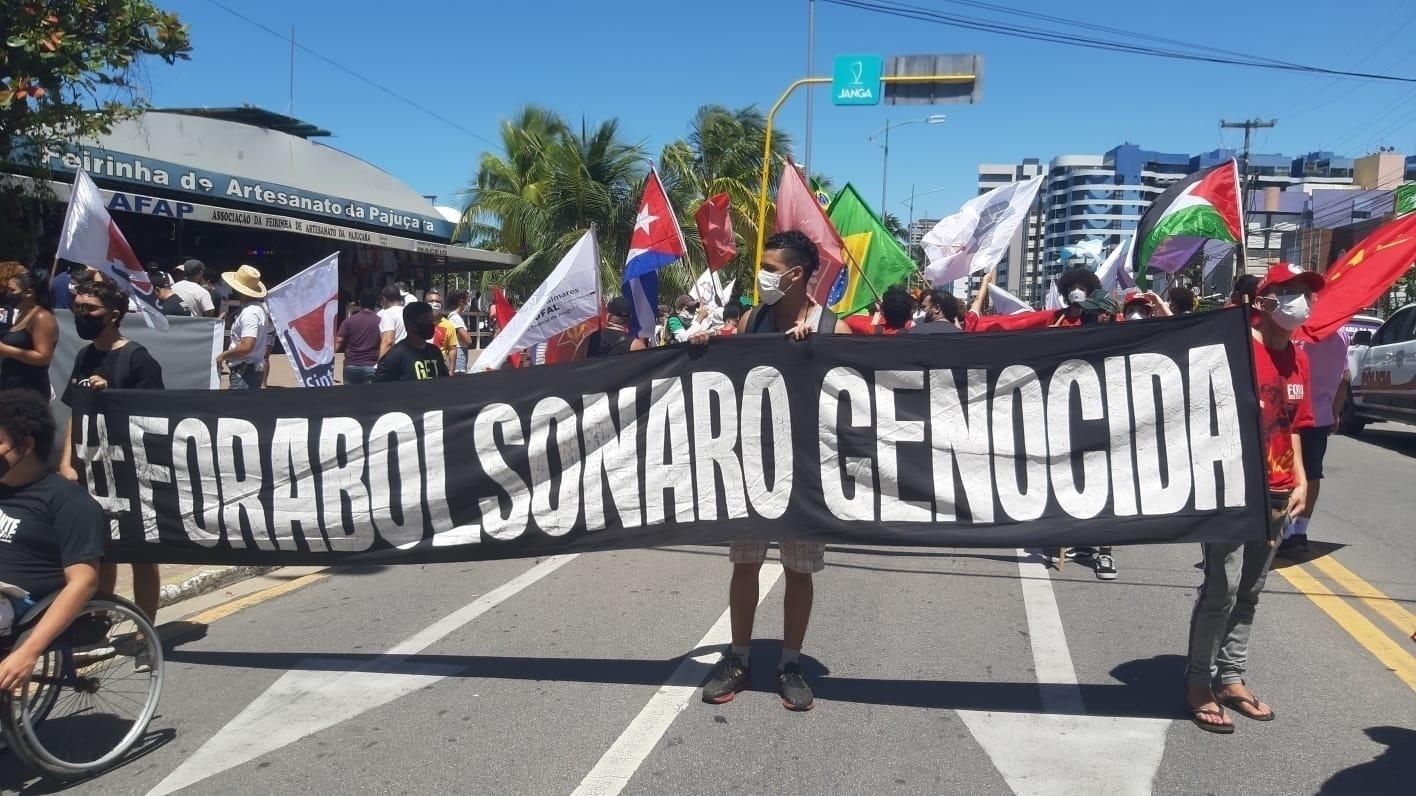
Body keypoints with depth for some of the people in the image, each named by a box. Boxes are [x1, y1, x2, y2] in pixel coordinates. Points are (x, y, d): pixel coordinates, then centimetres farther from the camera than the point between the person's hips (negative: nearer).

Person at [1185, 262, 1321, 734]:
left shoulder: (1298, 359, 12)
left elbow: (1292, 425, 17)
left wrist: (1301, 481, 8)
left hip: (1277, 494, 7)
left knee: (1250, 592, 13)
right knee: (1222, 589, -5)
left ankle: (1230, 678, 24)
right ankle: (1199, 684, 8)